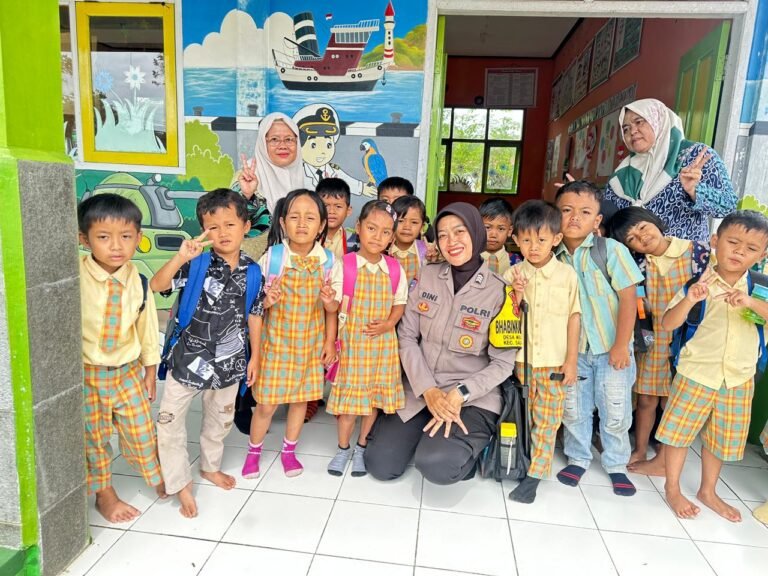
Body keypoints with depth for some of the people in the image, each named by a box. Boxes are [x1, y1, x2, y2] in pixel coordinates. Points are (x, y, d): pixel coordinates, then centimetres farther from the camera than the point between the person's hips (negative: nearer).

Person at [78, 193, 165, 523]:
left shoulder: (138, 282, -8)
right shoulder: (75, 278, -19)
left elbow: (147, 328, 2)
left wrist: (150, 370, 9)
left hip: (128, 370, 2)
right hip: (85, 372, -2)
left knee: (141, 428, 15)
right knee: (93, 436, 13)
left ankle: (156, 476, 41)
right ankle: (104, 493, 35)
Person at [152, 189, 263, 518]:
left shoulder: (251, 270, -6)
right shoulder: (198, 264, -15)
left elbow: (254, 315, 2)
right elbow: (157, 285, -25)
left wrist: (255, 355, 6)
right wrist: (181, 257, -39)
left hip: (229, 361, 3)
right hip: (189, 357, -3)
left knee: (220, 418, 22)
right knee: (169, 420, 3)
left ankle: (210, 465, 48)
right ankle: (181, 483, 25)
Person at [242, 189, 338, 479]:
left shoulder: (327, 260, -7)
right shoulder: (272, 256, -12)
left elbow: (331, 308, 2)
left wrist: (330, 341, -10)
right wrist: (266, 301, -25)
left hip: (310, 344, 2)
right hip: (276, 342, -2)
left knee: (301, 398, 15)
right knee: (266, 403, 5)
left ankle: (289, 450, 38)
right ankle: (254, 451, 32)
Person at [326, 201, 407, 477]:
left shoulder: (395, 268, -1)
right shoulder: (344, 265, -8)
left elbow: (399, 303, 8)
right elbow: (334, 305, -7)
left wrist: (389, 323, -9)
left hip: (382, 343, 3)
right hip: (350, 341, -2)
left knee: (375, 394, 11)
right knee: (347, 393, 5)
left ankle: (362, 446, 32)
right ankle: (343, 448, 28)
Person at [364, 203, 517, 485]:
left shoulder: (499, 291, -10)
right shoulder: (428, 276, 0)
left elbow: (503, 364, -8)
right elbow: (407, 336, -1)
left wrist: (459, 395, -21)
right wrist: (428, 390, -13)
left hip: (473, 398, -3)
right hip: (420, 389, 3)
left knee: (436, 465, -27)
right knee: (380, 465, -7)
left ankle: (468, 445, 7)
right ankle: (422, 433, 21)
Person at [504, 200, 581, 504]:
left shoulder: (567, 275, -6)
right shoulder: (512, 274, -4)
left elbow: (573, 318, -2)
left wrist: (572, 361, -4)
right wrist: (517, 295, -21)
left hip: (554, 363, -1)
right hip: (520, 361, 1)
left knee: (547, 422, 8)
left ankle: (534, 475, 18)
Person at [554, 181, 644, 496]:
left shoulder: (611, 249, -12)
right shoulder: (555, 256, -2)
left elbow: (628, 297, -12)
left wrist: (621, 345, -14)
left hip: (611, 347, -3)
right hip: (573, 349, 3)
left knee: (615, 412, 9)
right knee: (573, 409, 12)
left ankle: (616, 464, 30)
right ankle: (578, 458, 33)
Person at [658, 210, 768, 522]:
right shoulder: (698, 283, -10)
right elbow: (668, 323, -12)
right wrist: (688, 299, -28)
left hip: (739, 378, 3)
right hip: (696, 372, -3)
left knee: (721, 438, 17)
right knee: (680, 432, 7)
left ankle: (708, 491, 37)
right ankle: (672, 488, 27)